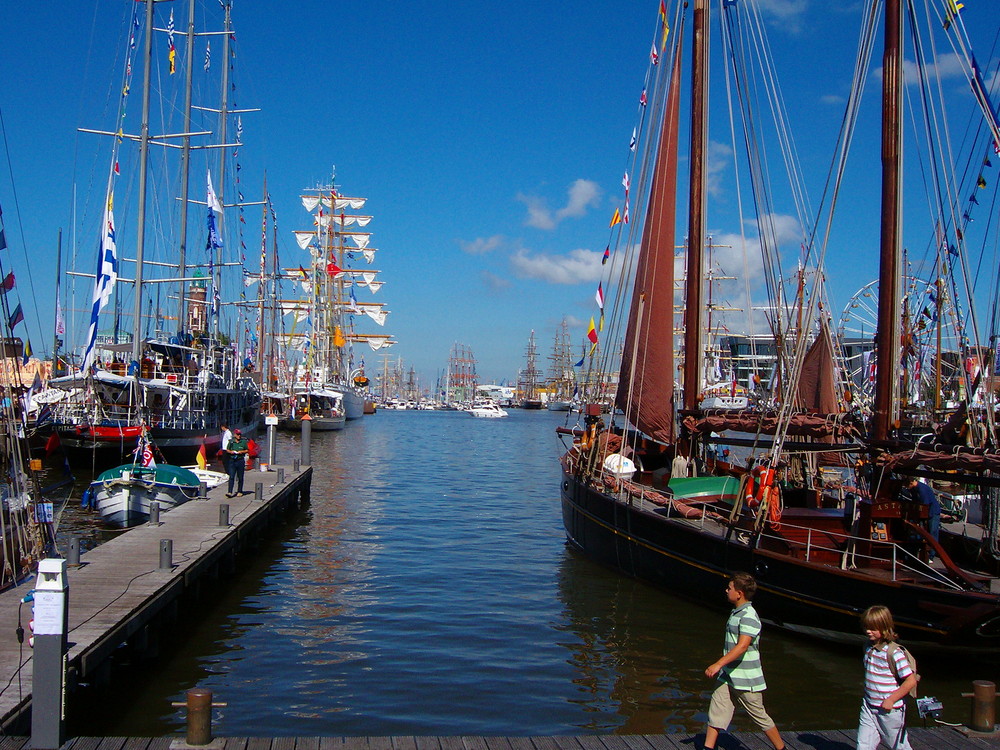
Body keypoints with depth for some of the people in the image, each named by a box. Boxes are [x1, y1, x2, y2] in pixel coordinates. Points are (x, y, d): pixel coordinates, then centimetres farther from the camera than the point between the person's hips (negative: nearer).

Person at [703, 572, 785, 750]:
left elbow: (742, 646, -30)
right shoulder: (736, 613, 10)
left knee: (760, 717, 6)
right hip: (728, 677, 9)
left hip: (746, 681, -8)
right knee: (715, 713, 3)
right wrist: (721, 667, 27)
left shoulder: (749, 617, -20)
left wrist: (718, 664, -35)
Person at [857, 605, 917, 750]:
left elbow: (911, 681, -22)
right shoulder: (868, 648, 4)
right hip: (868, 708, 6)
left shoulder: (894, 653, -19)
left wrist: (891, 700, -20)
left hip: (890, 711, -6)